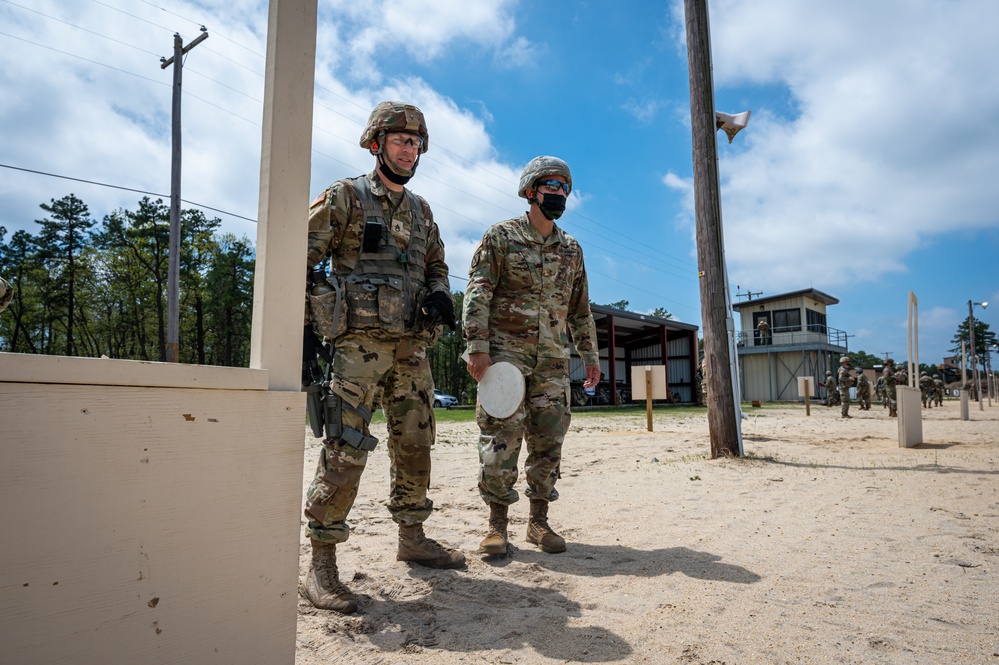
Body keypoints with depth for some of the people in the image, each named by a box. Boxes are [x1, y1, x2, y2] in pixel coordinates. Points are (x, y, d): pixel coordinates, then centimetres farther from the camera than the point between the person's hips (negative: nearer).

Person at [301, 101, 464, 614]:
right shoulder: (344, 197, 2)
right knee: (346, 449, -11)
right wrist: (302, 322, -10)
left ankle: (412, 538, 28)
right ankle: (321, 563, 0)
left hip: (413, 346, 7)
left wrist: (439, 293, 5)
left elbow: (436, 264, 28)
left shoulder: (420, 210, 19)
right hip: (361, 342, -6)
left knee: (415, 446, 12)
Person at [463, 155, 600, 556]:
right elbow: (477, 294, -6)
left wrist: (590, 354, 14)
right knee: (501, 438, -5)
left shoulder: (571, 249, 16)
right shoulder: (501, 237, 2)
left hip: (552, 358, 5)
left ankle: (539, 520, 16)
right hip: (506, 352, -4)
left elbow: (580, 308, 20)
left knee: (548, 440, 5)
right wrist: (477, 347, -16)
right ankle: (497, 523, 5)